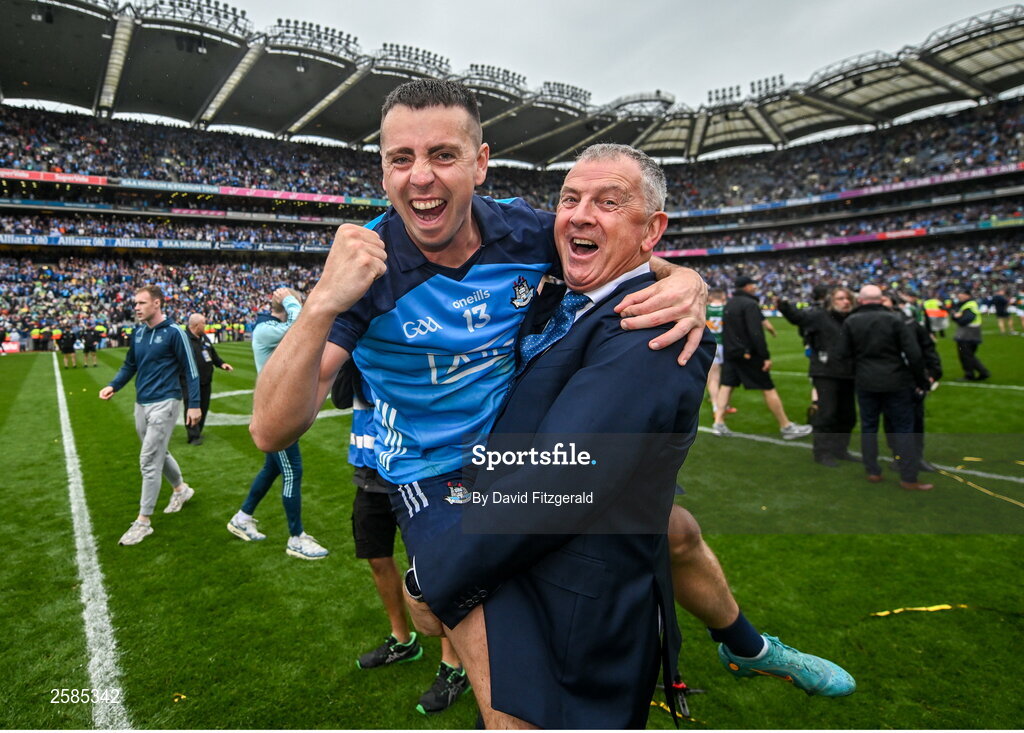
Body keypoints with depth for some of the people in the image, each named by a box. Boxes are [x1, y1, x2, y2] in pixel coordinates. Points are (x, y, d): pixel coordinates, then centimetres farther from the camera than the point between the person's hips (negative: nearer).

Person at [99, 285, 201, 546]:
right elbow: (130, 365, 18)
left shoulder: (173, 332, -12)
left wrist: (194, 404, -12)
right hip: (141, 404, 7)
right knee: (158, 453, 20)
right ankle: (181, 489, 43)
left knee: (149, 461, -6)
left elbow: (190, 369, -10)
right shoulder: (138, 333, 7)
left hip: (164, 404, -7)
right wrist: (113, 386, 1)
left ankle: (143, 521, 3)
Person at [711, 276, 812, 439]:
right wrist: (766, 356, -21)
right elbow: (756, 333, -22)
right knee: (768, 388, -1)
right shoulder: (750, 304, -14)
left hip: (730, 353, 8)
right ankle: (786, 427, 5)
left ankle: (718, 423, 1)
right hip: (749, 355, -8)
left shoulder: (729, 304, 13)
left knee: (726, 385, 8)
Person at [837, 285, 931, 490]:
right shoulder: (895, 319, -8)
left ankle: (873, 472, 17)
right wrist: (921, 380, 2)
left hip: (865, 382, 2)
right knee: (903, 428, 6)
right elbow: (914, 353, -9)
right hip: (895, 382, -1)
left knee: (868, 427, 14)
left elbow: (844, 353, -2)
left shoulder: (851, 322, -3)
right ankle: (909, 478, 6)